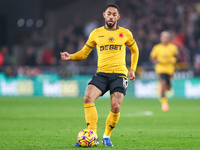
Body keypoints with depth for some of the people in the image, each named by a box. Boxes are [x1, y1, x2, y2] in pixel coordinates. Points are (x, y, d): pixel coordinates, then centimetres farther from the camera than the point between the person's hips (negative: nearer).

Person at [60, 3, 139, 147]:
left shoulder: (125, 33, 8)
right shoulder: (96, 33, 9)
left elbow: (135, 50, 24)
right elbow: (84, 53, 16)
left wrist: (133, 69, 13)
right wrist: (70, 57, -3)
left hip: (119, 74, -1)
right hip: (101, 74, 1)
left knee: (115, 107, -18)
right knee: (88, 97, -25)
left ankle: (107, 136, 8)